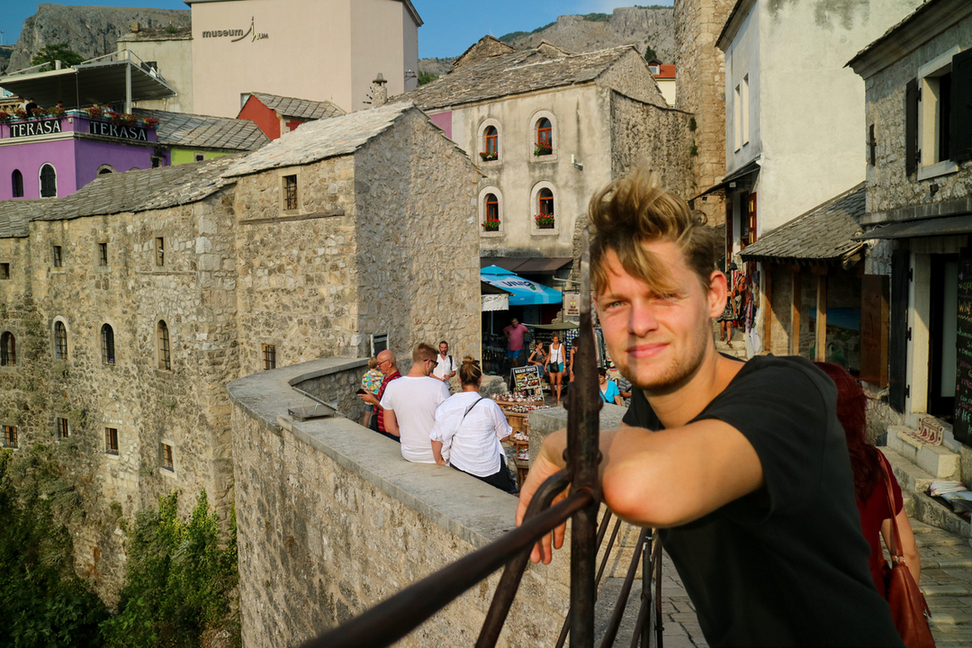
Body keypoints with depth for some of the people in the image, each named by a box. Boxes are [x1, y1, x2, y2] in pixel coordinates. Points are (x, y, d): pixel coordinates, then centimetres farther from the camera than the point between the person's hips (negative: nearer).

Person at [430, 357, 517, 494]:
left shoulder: (445, 407, -6)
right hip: (490, 471, -3)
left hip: (459, 471, 3)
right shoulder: (489, 406, -15)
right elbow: (504, 436, -3)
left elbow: (436, 439, 1)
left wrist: (439, 460, 18)